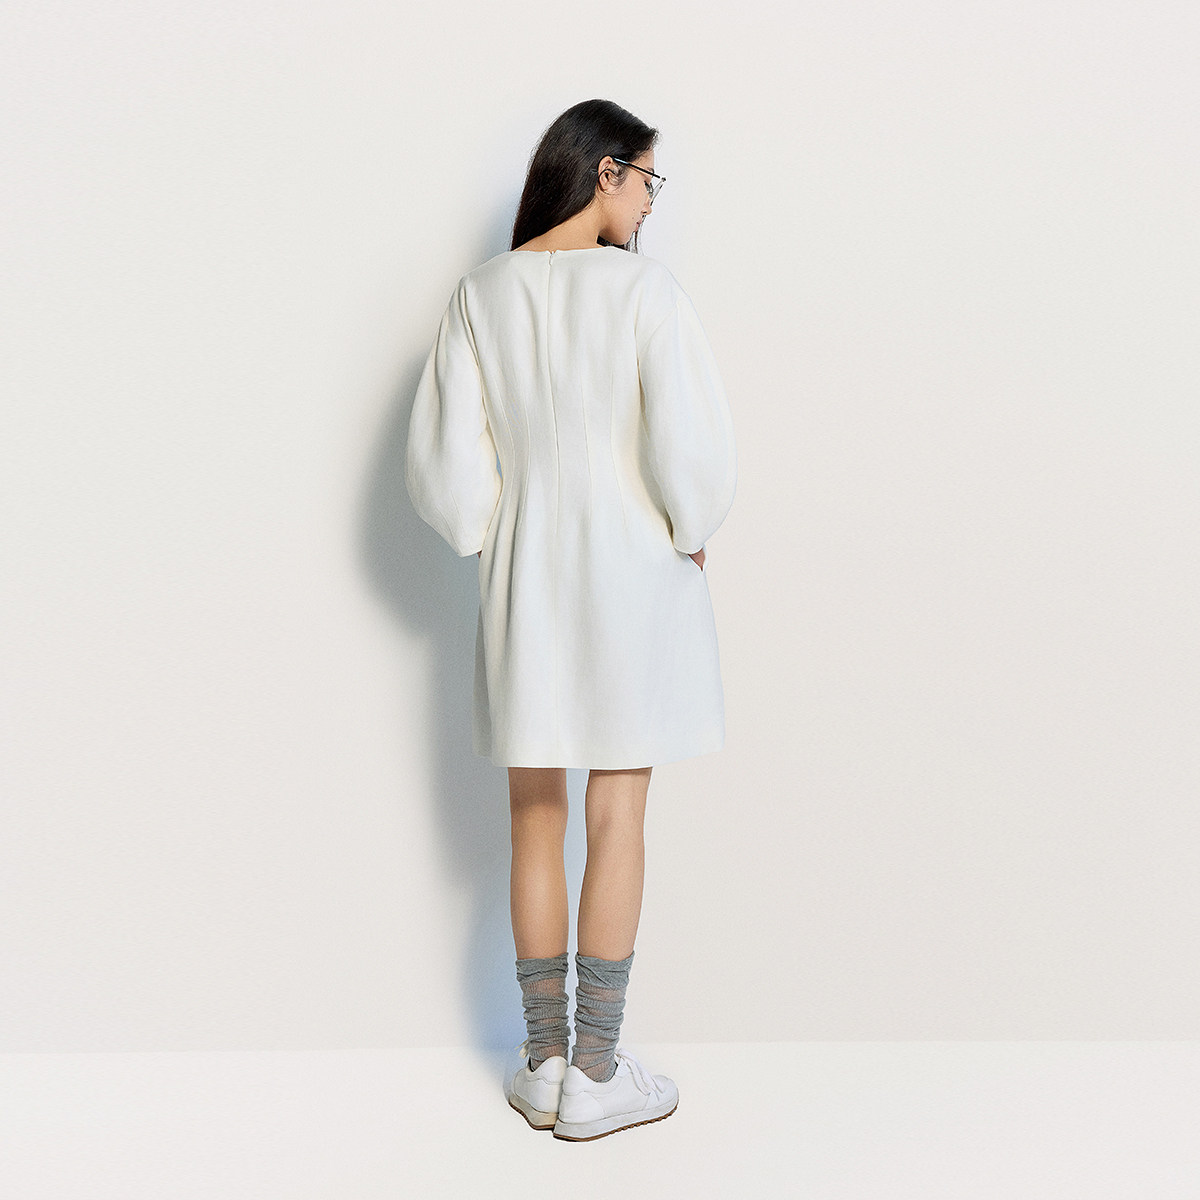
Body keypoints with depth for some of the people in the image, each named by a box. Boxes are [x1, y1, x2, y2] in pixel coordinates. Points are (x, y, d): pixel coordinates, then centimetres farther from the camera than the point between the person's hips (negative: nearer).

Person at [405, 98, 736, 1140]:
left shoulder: (482, 294, 1)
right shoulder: (642, 288, -10)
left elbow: (444, 459, 0)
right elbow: (692, 442, -16)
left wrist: (495, 539, 14)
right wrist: (689, 533, 2)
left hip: (526, 583, 4)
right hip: (632, 580, -3)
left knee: (535, 819, 13)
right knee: (618, 821, 6)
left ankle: (543, 1065, 23)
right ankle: (597, 1079, 15)